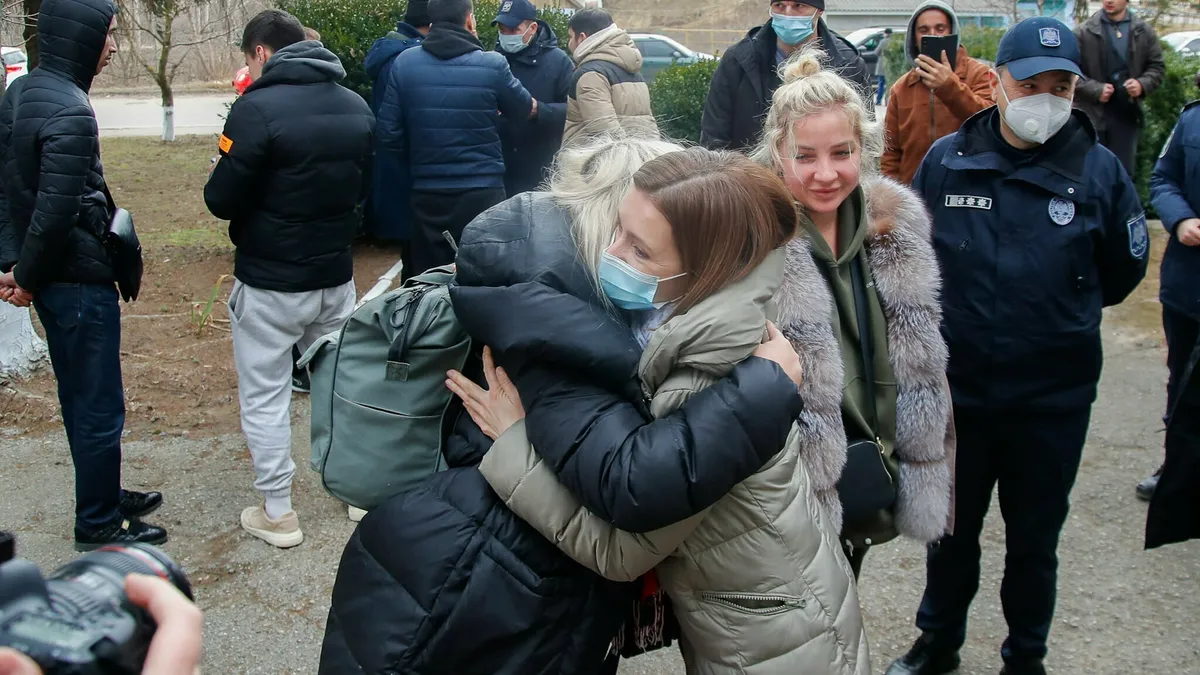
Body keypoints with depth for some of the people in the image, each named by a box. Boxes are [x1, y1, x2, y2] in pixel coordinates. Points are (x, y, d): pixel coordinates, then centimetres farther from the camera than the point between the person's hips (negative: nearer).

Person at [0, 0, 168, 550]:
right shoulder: (69, 113, -23)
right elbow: (56, 212, -25)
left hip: (52, 278, 9)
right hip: (81, 280, -9)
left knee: (80, 398, 21)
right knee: (99, 408, 4)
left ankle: (104, 496, 37)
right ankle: (98, 525, 18)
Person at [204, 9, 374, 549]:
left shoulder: (258, 108, -19)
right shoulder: (356, 107, 3)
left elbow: (222, 200, -15)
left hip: (269, 283, -6)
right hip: (336, 276, 6)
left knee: (264, 395, 7)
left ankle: (277, 513, 14)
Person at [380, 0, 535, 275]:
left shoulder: (404, 63, -3)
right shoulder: (492, 64, -9)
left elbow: (389, 135, -3)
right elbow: (525, 110, 9)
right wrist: (534, 105, 33)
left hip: (427, 193, 2)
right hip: (482, 191, -2)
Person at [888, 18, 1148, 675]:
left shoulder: (1099, 169, -8)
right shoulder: (945, 160, -5)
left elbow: (1124, 269, 8)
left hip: (1053, 398, -1)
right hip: (954, 385, 1)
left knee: (1034, 537, 15)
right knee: (951, 527, 19)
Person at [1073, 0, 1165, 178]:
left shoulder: (1144, 31, 4)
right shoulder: (1084, 32, -3)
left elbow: (1157, 67, 10)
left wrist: (1143, 84, -11)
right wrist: (1095, 89, -15)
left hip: (1127, 113, 2)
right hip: (1092, 112, -2)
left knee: (1124, 172, 7)